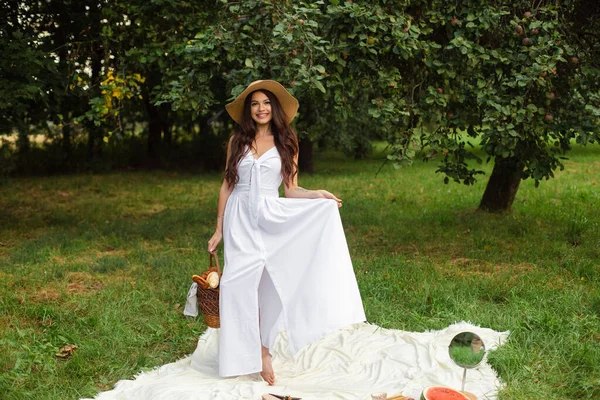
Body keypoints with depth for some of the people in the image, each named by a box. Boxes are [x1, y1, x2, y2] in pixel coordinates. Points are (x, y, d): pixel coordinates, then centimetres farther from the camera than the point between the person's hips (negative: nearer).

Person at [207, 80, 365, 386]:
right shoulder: (237, 140, 8)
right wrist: (218, 229, 7)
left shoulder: (286, 142, 6)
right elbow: (227, 185, 9)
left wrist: (318, 195, -14)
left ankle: (262, 347, 9)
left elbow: (291, 190, 5)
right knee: (244, 283, -6)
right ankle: (259, 352, 3)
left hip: (271, 217, -1)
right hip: (240, 219, 1)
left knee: (264, 283, -5)